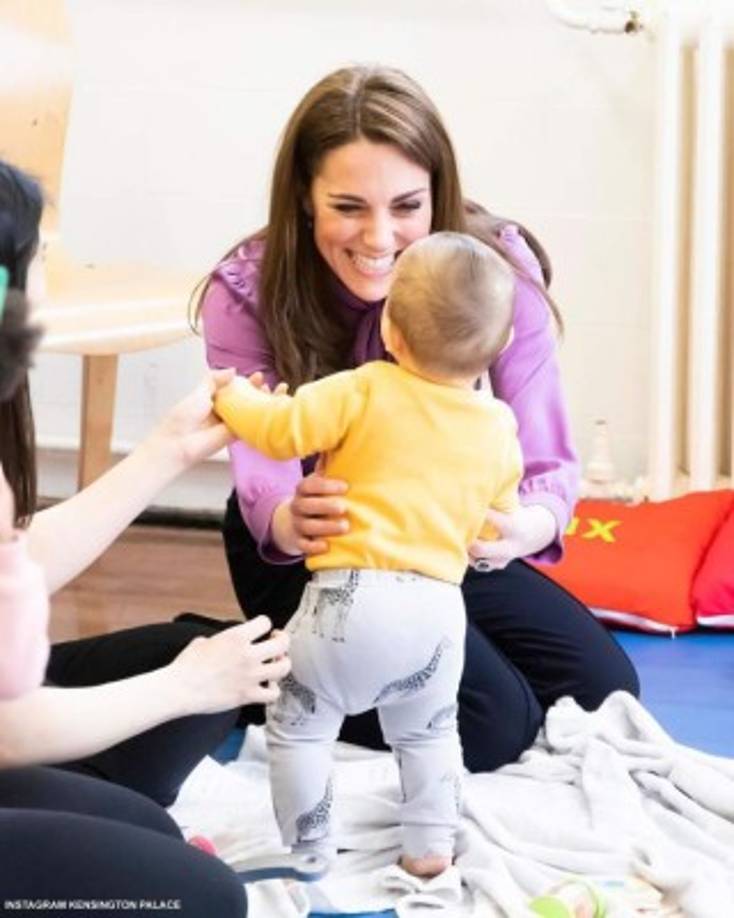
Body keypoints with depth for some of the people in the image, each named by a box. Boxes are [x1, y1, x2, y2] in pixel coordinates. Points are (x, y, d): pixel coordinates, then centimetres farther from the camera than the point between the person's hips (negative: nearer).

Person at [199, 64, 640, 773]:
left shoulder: (497, 267, -20)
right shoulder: (248, 294, -23)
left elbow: (546, 459, -22)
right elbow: (264, 465, -31)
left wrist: (530, 524, -48)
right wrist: (290, 520, -58)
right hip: (308, 553, -4)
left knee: (604, 692, -1)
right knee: (492, 724, -19)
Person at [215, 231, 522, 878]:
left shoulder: (366, 392, -8)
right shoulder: (499, 429, 7)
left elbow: (281, 429, -11)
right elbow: (494, 533, 14)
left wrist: (233, 396, 8)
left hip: (351, 596, -5)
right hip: (438, 607, 5)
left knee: (298, 723, 11)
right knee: (428, 731, 26)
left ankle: (311, 850, 12)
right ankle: (431, 847, 25)